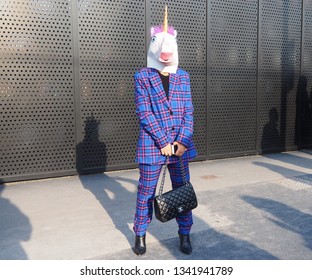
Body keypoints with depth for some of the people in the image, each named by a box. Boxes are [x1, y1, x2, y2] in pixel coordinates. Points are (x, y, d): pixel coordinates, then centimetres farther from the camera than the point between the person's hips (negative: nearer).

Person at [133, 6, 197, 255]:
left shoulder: (183, 77, 9)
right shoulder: (142, 77, 0)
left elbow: (188, 111, 4)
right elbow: (144, 112, -8)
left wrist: (182, 141, -9)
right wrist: (163, 143, -13)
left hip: (180, 144, 3)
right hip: (152, 145, -3)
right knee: (146, 191, 6)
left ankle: (185, 233, 25)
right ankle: (140, 234, 23)